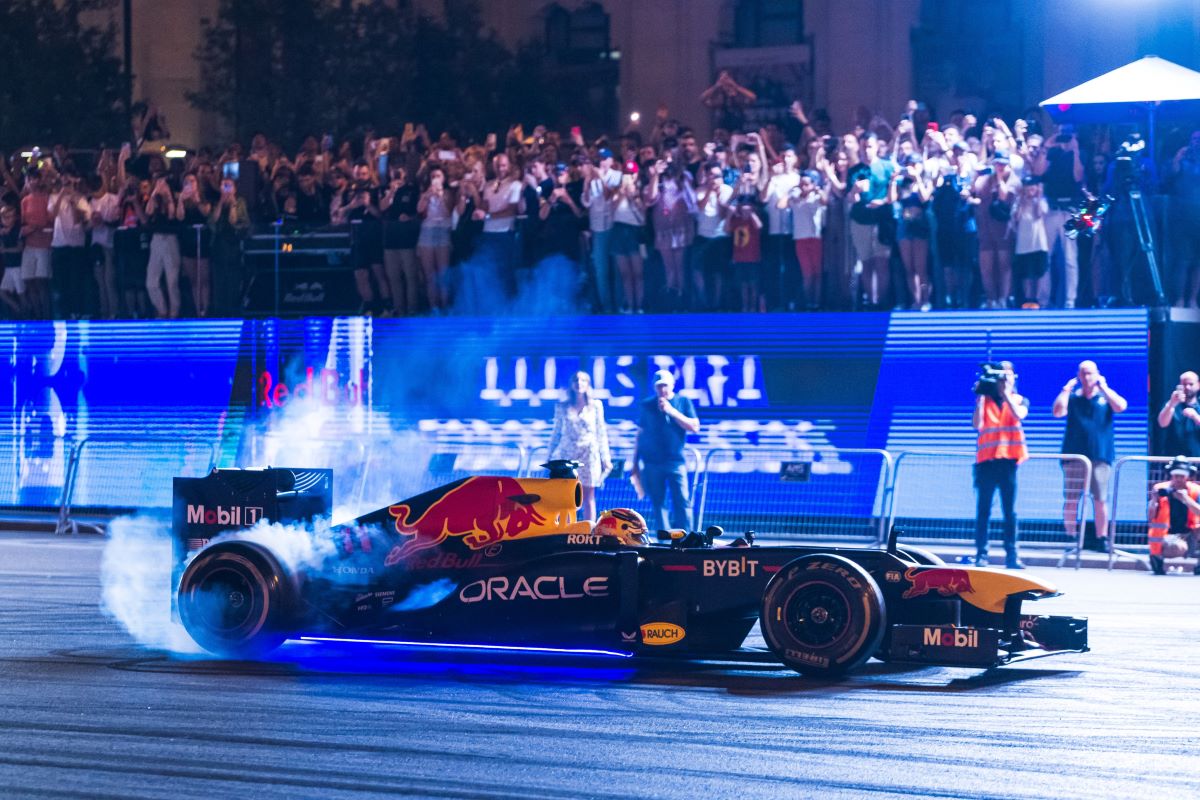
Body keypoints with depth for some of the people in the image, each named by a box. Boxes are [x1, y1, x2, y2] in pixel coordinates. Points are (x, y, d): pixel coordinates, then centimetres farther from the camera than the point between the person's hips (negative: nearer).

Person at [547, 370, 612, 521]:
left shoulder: (596, 405, 6)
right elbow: (556, 433, 11)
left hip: (589, 455, -1)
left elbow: (601, 432, 8)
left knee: (589, 498, 0)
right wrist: (551, 457, 7)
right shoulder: (562, 407, 7)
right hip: (567, 455, 1)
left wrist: (605, 457, 4)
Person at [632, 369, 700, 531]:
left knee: (682, 502, -7)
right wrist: (635, 464, 11)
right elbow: (640, 434, 12)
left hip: (676, 461, -1)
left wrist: (671, 411, -11)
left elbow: (694, 427, -4)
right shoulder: (647, 405, 9)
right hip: (651, 463, 1)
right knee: (658, 504, 2)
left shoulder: (683, 402, 6)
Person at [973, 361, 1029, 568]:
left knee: (1010, 511, -1)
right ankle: (981, 554, -1)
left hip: (1008, 460, 0)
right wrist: (981, 396, -5)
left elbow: (1019, 415, -9)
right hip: (986, 459, 0)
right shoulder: (985, 400, 10)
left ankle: (1011, 555, -2)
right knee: (983, 510, -1)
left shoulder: (1020, 400, 13)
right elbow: (977, 424, -4)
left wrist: (1006, 394, -9)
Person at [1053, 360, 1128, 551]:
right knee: (1071, 500, -2)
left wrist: (1104, 387, -3)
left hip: (1100, 456, 0)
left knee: (1100, 500, -2)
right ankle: (1070, 537, 3)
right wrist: (1066, 389, -1)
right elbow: (1058, 412, -6)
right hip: (1073, 455, 0)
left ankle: (1101, 538, 2)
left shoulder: (1106, 396, 12)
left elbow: (1121, 406, -8)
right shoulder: (1072, 397, 11)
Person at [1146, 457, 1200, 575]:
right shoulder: (1161, 489, -6)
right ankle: (1156, 556, -7)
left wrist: (1186, 499, -29)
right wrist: (1154, 500, -30)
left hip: (1189, 534, 4)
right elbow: (1150, 518, -12)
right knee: (1178, 548, -38)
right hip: (1166, 536, -4)